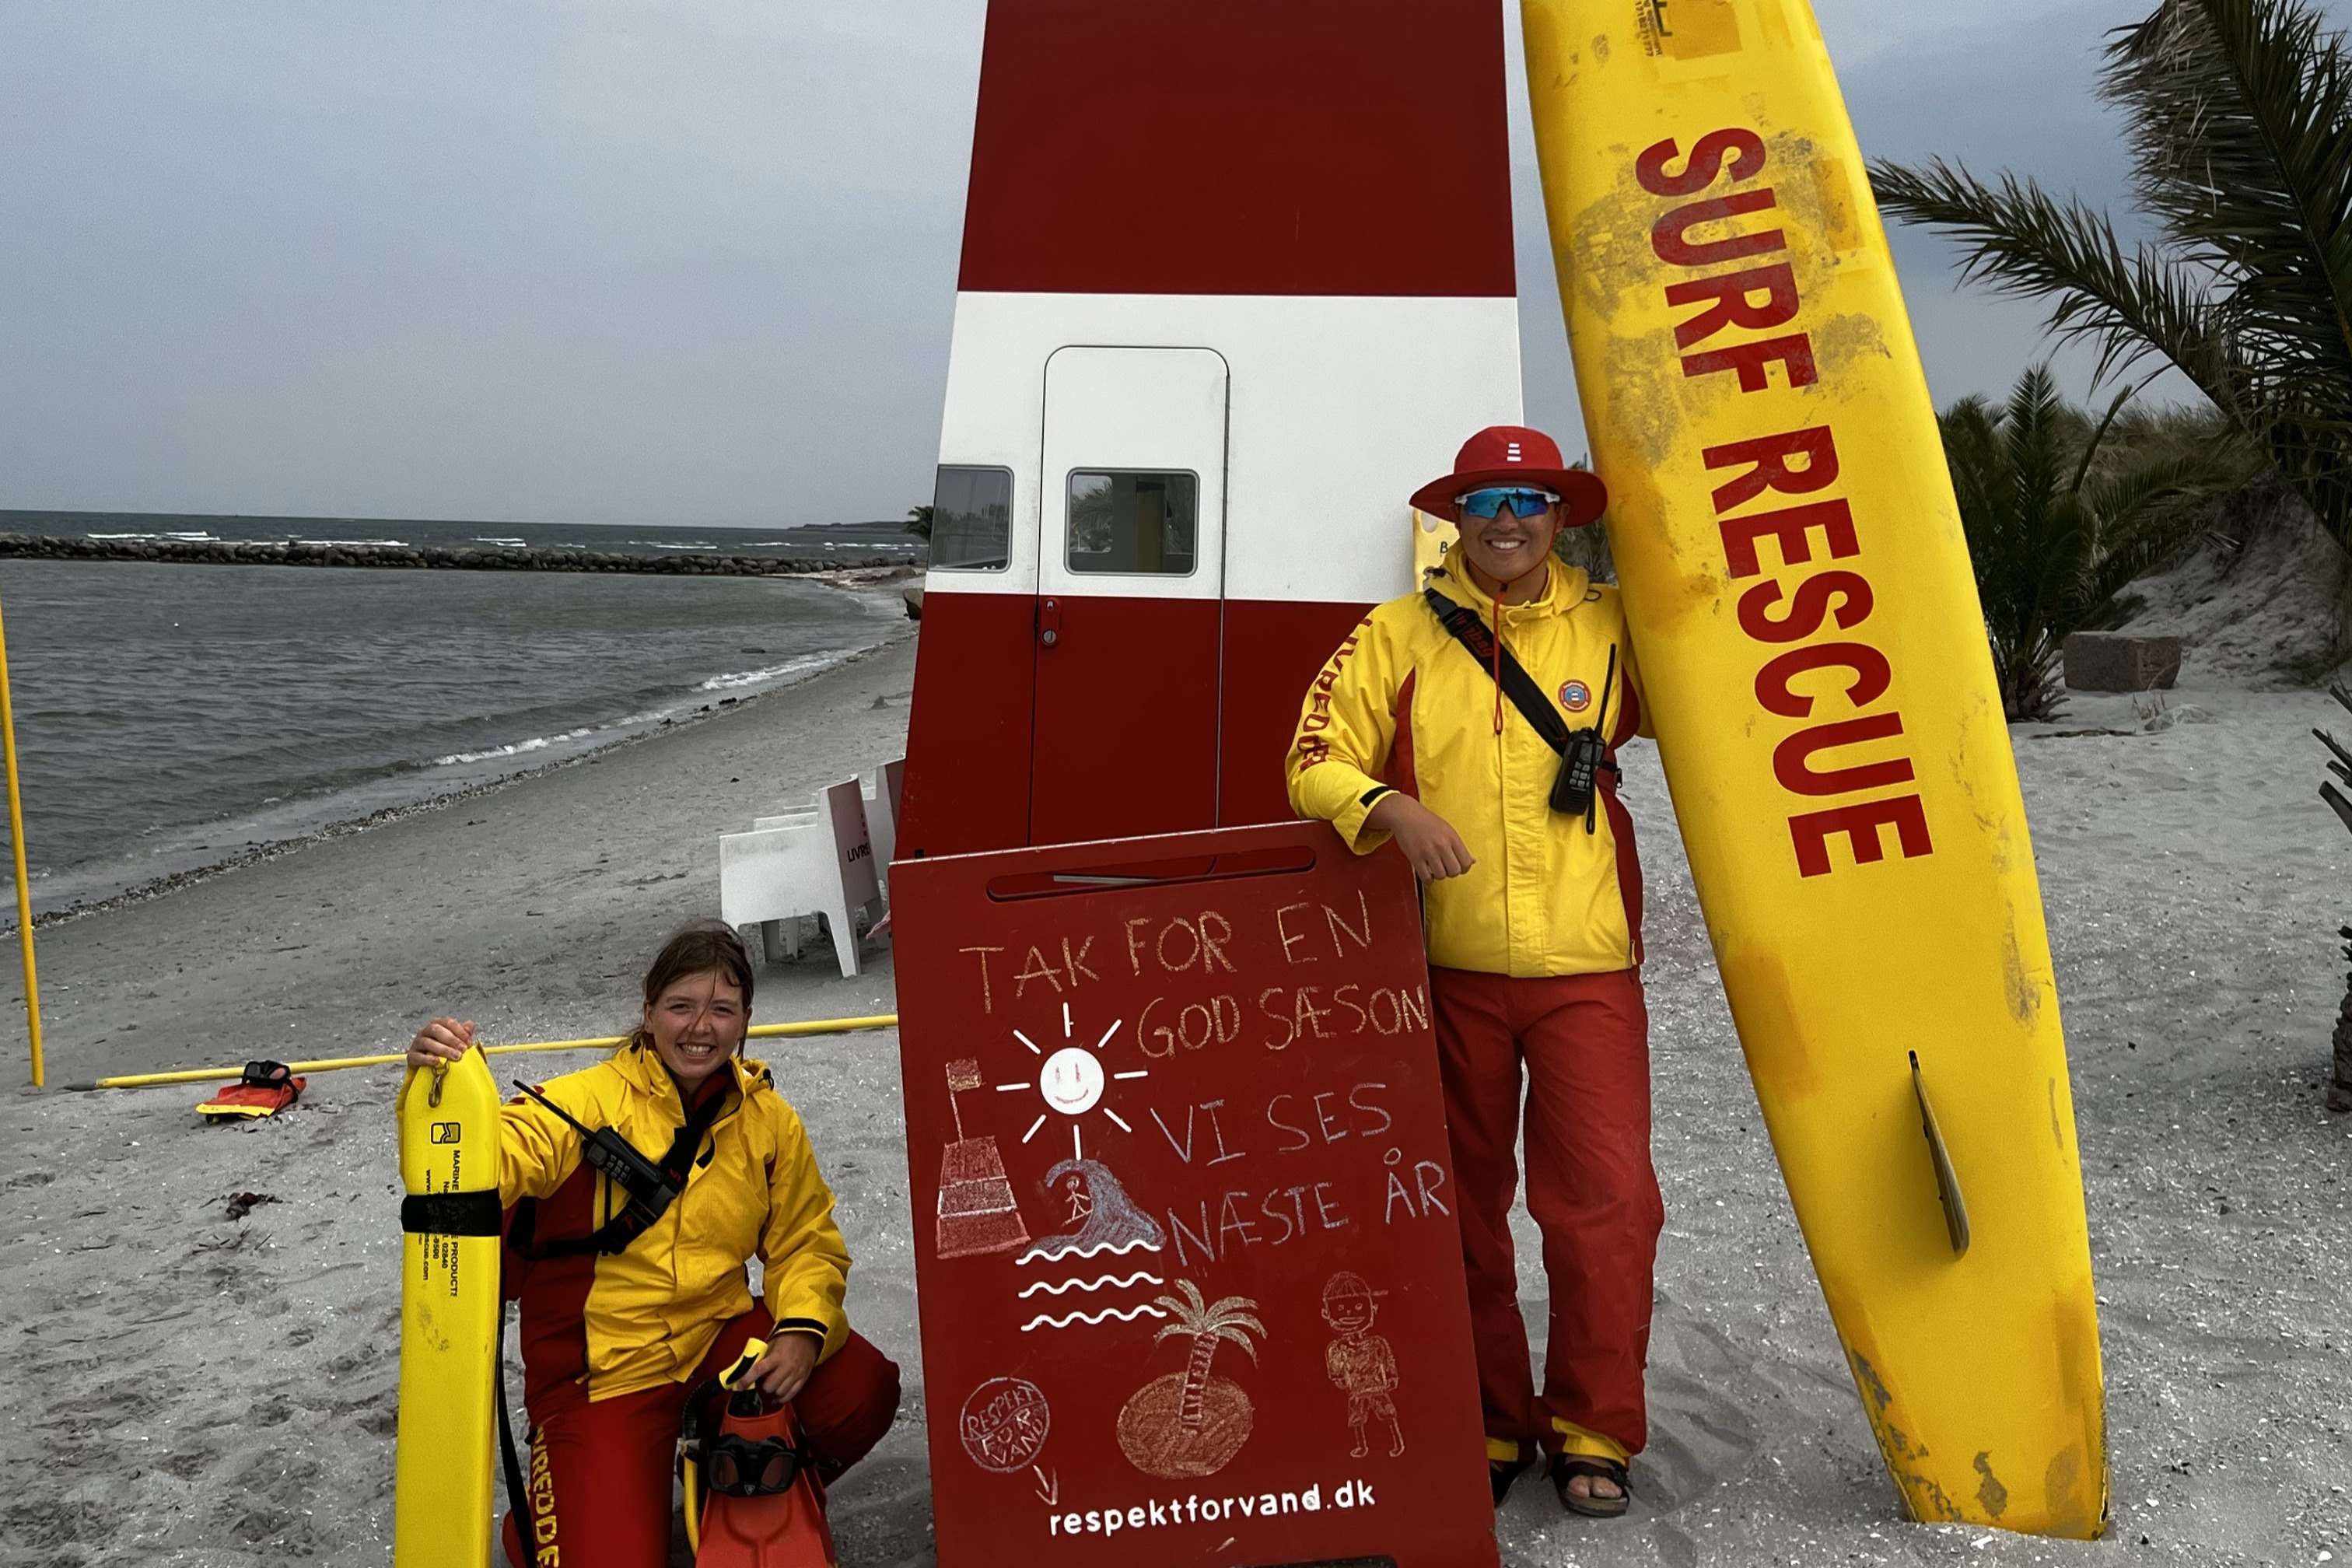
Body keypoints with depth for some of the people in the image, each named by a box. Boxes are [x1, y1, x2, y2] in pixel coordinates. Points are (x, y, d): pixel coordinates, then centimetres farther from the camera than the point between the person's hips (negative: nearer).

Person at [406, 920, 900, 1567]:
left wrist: (803, 1329, -14)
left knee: (863, 1393, -18)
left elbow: (806, 1241, 5)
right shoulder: (587, 1102, -14)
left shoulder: (768, 1120, -1)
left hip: (718, 1333, 4)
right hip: (601, 1367, -3)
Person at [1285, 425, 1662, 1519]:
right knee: (1462, 1206, 11)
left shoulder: (1613, 629, 4)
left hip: (1584, 967, 0)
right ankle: (1486, 1424, 29)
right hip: (1444, 970, 1)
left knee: (1605, 1200, -2)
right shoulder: (1397, 636, 3)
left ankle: (1593, 1429, 18)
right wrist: (1391, 809, -20)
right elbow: (1315, 765, -1)